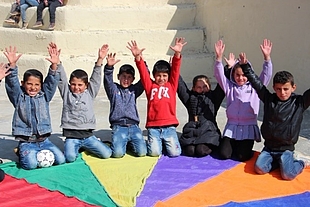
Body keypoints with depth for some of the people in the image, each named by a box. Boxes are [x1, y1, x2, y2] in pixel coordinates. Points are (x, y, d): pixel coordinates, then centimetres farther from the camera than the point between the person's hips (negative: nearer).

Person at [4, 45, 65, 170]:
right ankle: (22, 153, 9)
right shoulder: (19, 97, 2)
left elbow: (52, 82, -4)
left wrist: (53, 65, -21)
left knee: (60, 160, -12)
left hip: (44, 140, 3)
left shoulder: (44, 96, 7)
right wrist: (12, 65, -28)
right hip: (26, 142, -3)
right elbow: (12, 83, -12)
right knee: (31, 164, -26)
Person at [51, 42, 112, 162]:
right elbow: (61, 77, -3)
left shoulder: (90, 93, 9)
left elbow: (96, 78, 2)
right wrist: (56, 60, -15)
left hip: (88, 134, 2)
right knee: (70, 157, -27)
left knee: (107, 154, -11)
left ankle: (84, 147, 17)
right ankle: (76, 148, 10)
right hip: (71, 135, -2)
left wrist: (100, 59, -8)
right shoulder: (66, 92, 7)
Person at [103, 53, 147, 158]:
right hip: (118, 126, -2)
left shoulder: (134, 90, 14)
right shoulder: (114, 89, 10)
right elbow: (107, 80, -10)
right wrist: (109, 67, -31)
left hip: (133, 126, 2)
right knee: (117, 153, -21)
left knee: (141, 152, -14)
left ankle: (130, 143, 19)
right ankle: (120, 142, 14)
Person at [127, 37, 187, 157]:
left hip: (169, 126, 0)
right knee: (154, 153, -13)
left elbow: (175, 71, -3)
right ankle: (156, 142, 22)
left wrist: (177, 54, -19)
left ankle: (166, 143, 24)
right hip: (153, 127, 0)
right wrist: (138, 58, -20)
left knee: (174, 153, -9)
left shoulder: (172, 85, 10)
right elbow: (143, 72, -3)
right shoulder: (150, 86, 9)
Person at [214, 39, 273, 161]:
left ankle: (244, 146, 23)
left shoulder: (254, 87, 3)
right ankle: (234, 145, 24)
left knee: (242, 156, -12)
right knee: (224, 154, -9)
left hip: (249, 126, -1)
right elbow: (219, 75, -7)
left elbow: (266, 75, -9)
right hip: (232, 126, 1)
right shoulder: (229, 87, 5)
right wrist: (219, 57, -23)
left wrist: (267, 57, -24)